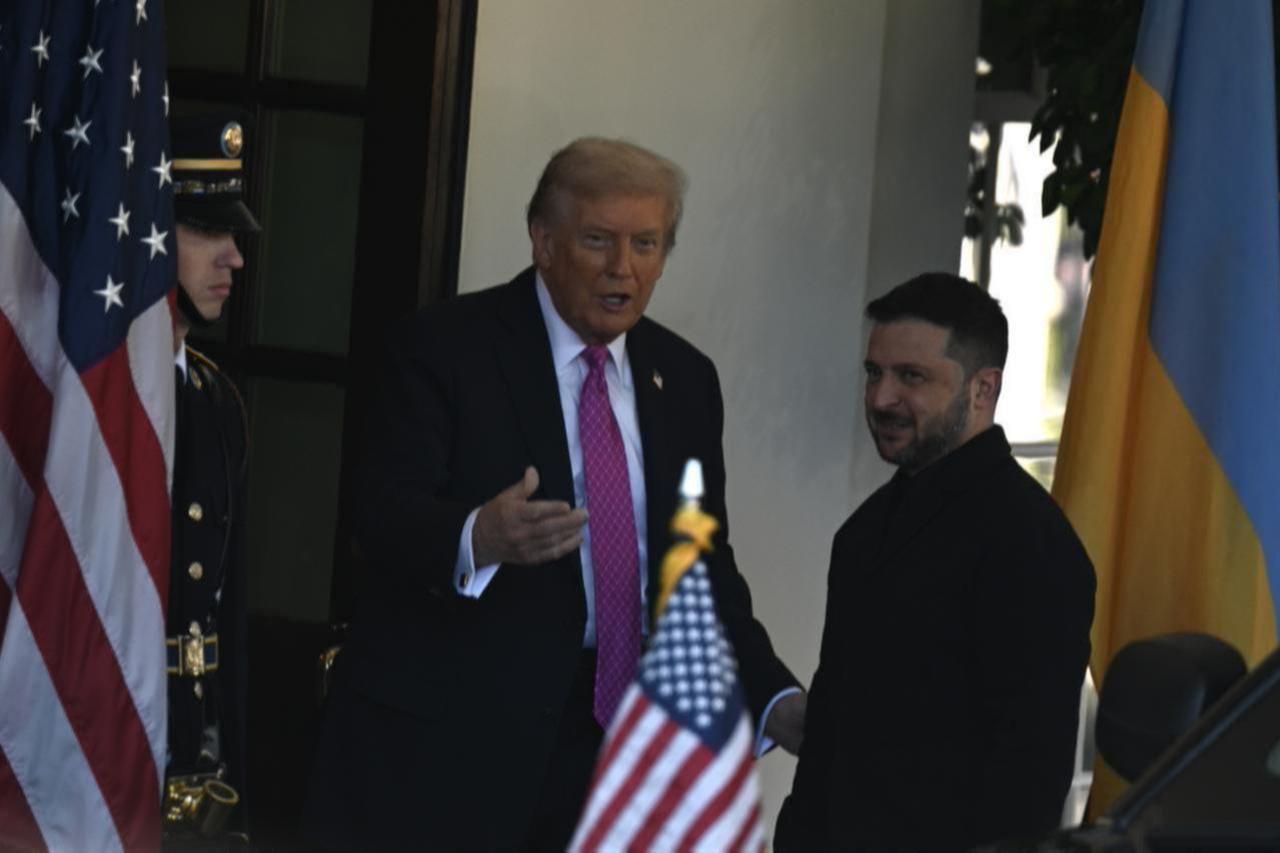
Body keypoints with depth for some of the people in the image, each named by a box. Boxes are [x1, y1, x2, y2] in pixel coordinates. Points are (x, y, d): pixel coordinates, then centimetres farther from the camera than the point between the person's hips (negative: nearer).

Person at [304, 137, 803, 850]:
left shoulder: (684, 378, 13)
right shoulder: (447, 347, -3)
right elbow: (386, 517, -14)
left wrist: (778, 702, 2)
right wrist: (476, 539, -36)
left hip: (603, 734, 4)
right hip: (444, 734, -4)